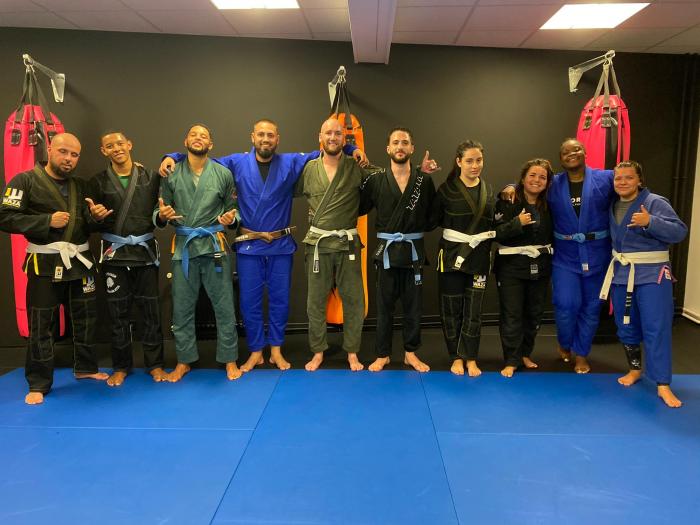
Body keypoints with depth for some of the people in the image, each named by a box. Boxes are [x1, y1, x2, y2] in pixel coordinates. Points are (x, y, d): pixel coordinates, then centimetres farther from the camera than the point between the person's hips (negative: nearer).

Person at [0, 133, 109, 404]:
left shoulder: (80, 185, 12)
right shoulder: (25, 181, -5)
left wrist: (95, 217, -8)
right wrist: (47, 221, -19)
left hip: (80, 260, 6)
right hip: (46, 264, -5)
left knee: (86, 318, 14)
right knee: (41, 324, 1)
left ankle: (85, 367, 32)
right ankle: (39, 383, 14)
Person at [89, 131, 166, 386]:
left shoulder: (150, 177, 3)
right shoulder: (98, 182, 3)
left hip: (145, 250, 0)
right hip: (114, 253, 0)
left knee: (151, 309, 5)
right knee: (118, 311, 7)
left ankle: (155, 364, 19)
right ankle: (121, 366, 23)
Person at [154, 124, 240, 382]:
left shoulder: (223, 174, 3)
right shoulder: (171, 174, 4)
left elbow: (232, 208, 8)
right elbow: (160, 213, 7)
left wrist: (230, 218, -13)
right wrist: (162, 215, -15)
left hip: (214, 246, -1)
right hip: (183, 247, 1)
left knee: (224, 307, 3)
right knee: (182, 309, 9)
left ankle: (230, 360, 18)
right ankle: (184, 361, 26)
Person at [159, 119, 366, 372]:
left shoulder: (291, 163, 1)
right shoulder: (237, 163, 1)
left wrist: (352, 149, -9)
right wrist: (173, 157, -5)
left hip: (281, 245, 0)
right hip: (248, 246, 0)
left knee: (279, 299, 9)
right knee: (250, 301, 7)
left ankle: (276, 349, 26)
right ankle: (256, 351, 23)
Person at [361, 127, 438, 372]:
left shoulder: (425, 180, 1)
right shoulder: (376, 180, -1)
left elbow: (433, 212, 3)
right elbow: (359, 207, 1)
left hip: (414, 251, 1)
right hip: (387, 250, -1)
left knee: (413, 305, 10)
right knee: (384, 305, 8)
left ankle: (410, 353, 27)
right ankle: (383, 354, 23)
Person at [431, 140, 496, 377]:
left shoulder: (488, 190, 8)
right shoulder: (447, 188, -5)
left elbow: (492, 222, 13)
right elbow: (433, 219, -6)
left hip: (479, 256, 3)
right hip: (452, 255, -3)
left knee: (474, 310, 6)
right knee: (451, 309, 5)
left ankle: (470, 359, 19)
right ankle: (456, 357, 20)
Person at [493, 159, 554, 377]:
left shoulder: (549, 205, 6)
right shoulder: (508, 201, -7)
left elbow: (553, 234, 14)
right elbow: (497, 233, -14)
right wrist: (517, 223, -25)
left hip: (540, 267, 5)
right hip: (512, 267, -4)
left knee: (534, 314, 13)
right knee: (511, 316, -2)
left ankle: (524, 354, 30)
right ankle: (511, 361, 9)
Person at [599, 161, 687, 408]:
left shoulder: (655, 202, -9)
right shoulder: (613, 206, 8)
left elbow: (680, 231, -17)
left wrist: (650, 221, -30)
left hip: (652, 274, -6)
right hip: (621, 273, 6)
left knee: (656, 329, -6)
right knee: (626, 326, 13)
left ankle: (663, 385, 1)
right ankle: (635, 370, 32)